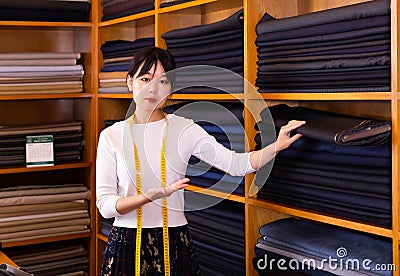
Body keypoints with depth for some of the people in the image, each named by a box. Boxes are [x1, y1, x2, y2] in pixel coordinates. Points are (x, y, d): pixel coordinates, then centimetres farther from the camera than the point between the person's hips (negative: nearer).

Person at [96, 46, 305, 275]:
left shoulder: (184, 129, -2)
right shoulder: (111, 136, -3)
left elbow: (236, 163, -9)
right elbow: (105, 205, -9)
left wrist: (278, 145, -26)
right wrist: (150, 196, -26)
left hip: (174, 243, 0)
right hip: (126, 244, 0)